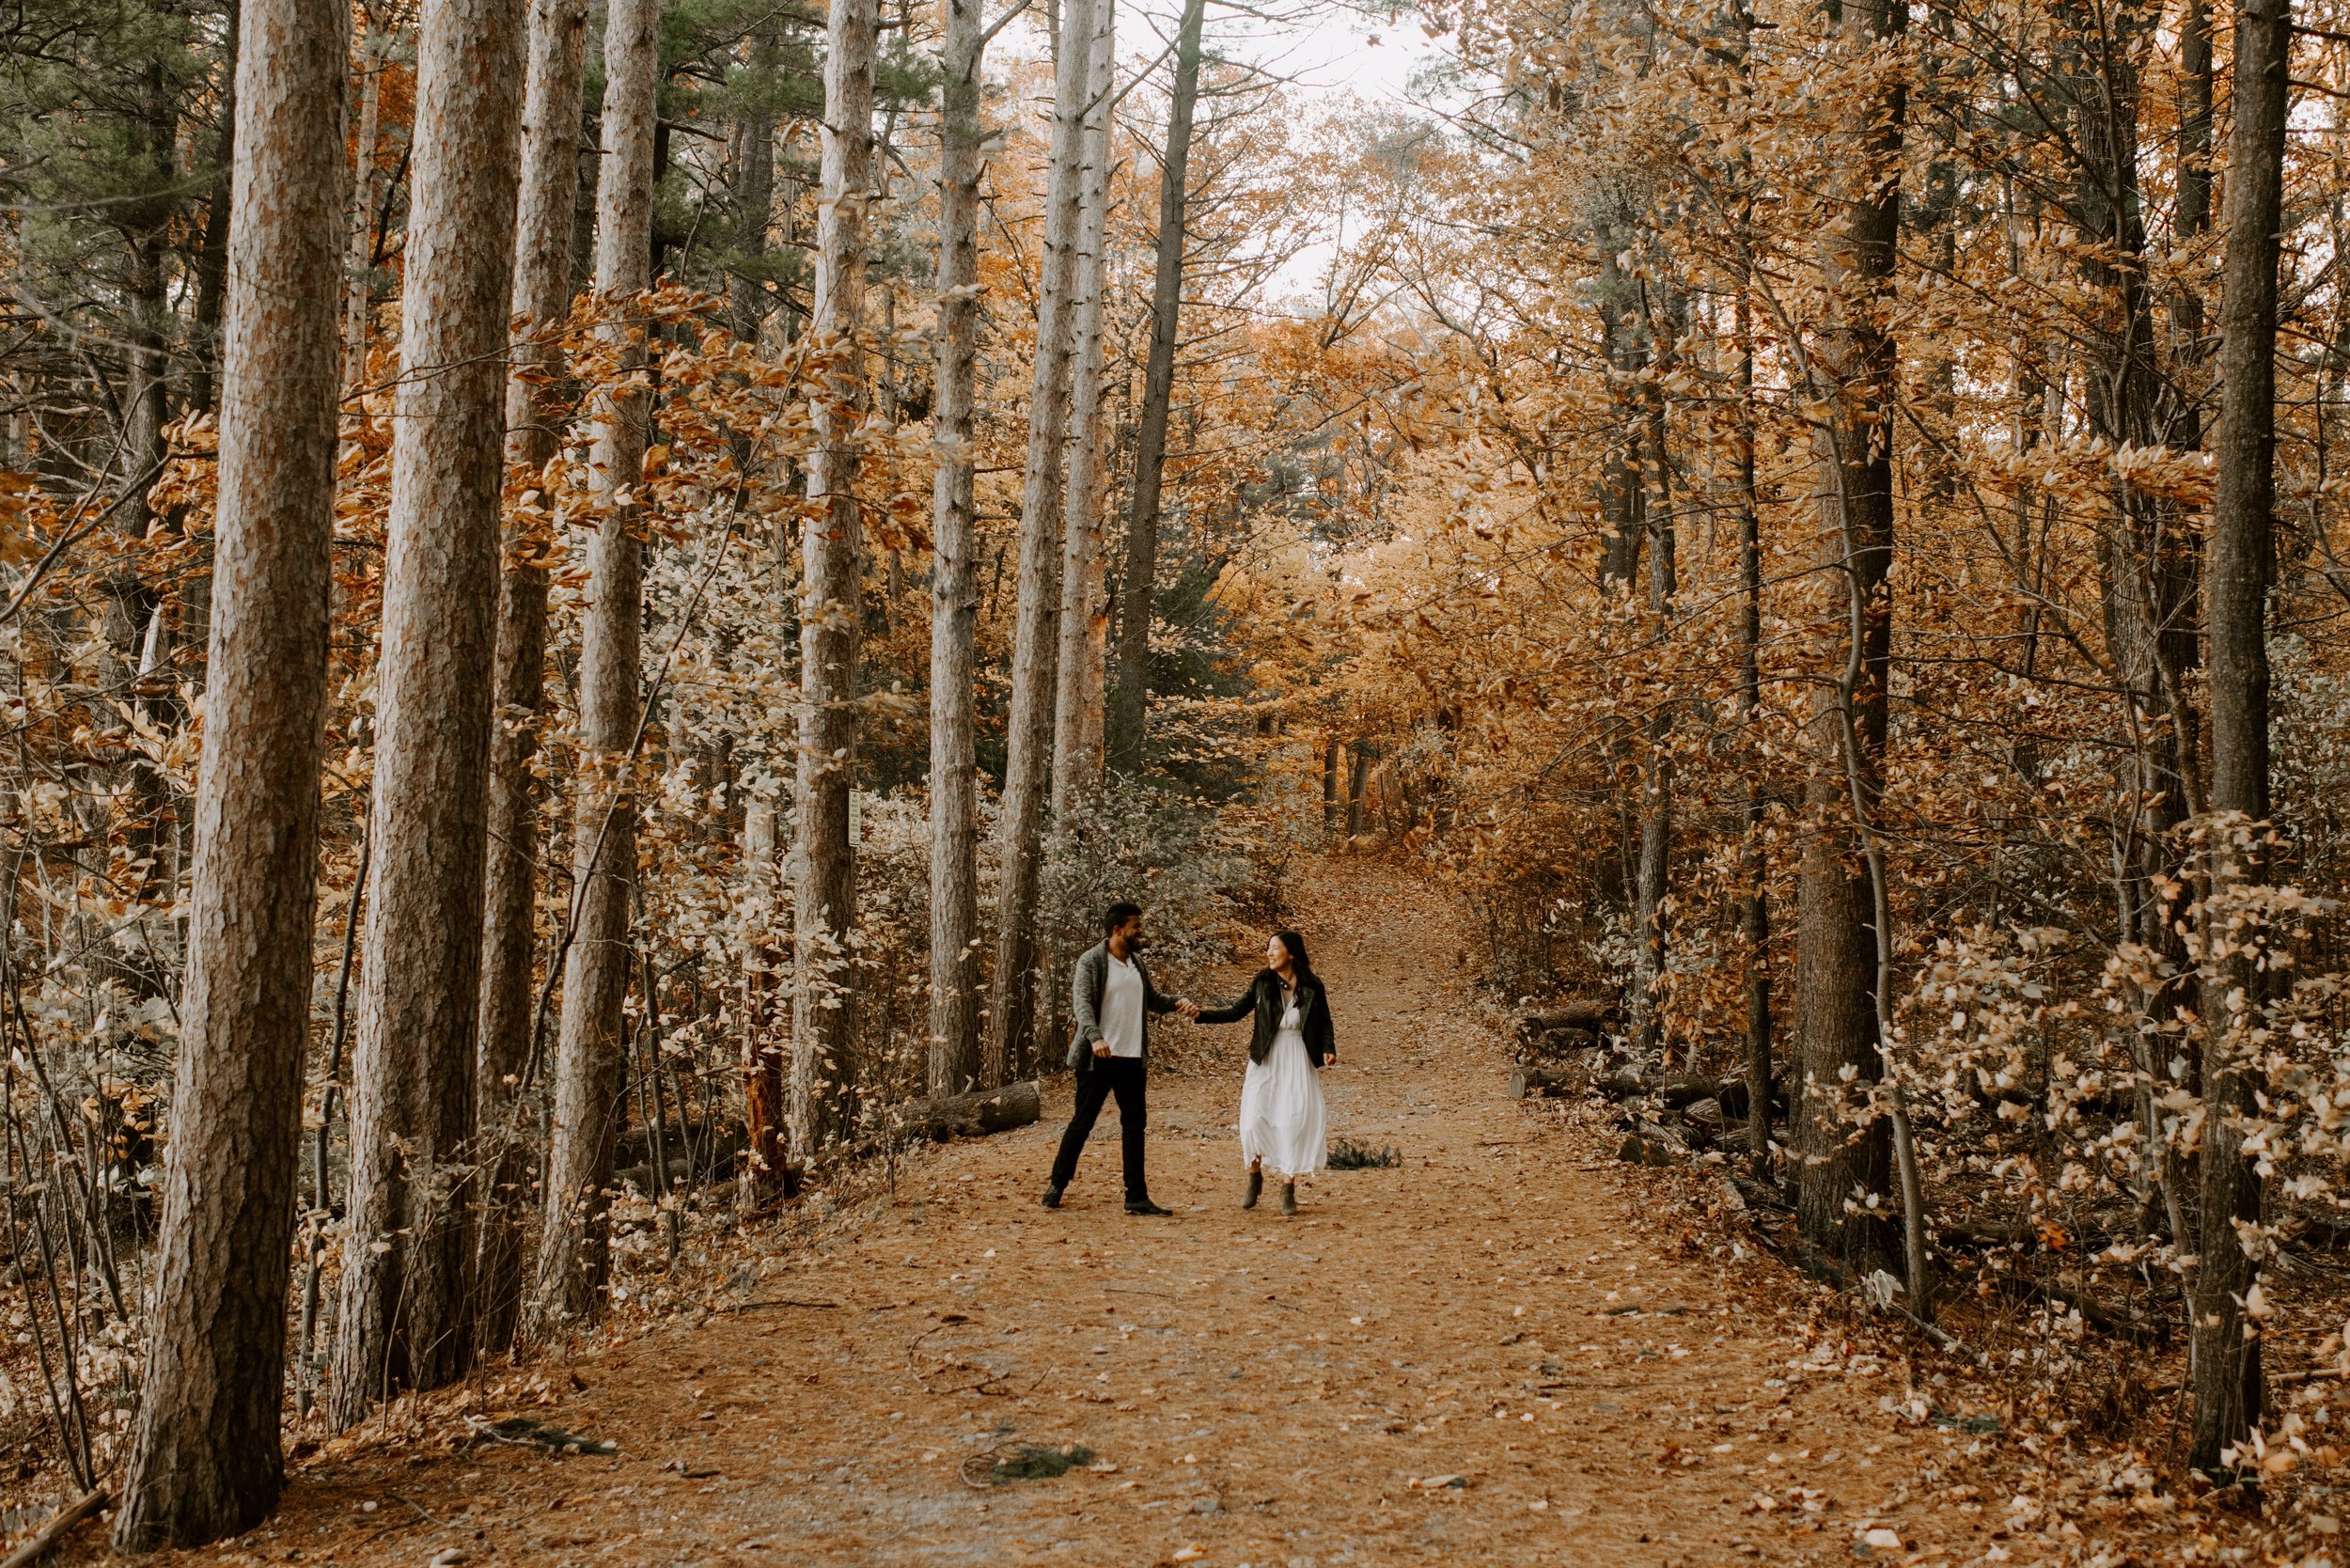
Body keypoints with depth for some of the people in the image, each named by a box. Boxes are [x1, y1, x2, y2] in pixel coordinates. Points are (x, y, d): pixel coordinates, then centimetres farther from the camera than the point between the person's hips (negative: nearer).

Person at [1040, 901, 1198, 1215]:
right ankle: (1056, 1187, 16)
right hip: (1099, 1058, -6)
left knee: (1135, 1125, 5)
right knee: (1082, 1122, 2)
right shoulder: (1091, 961, -9)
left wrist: (1177, 1004, 1)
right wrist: (1095, 1038, -35)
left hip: (1132, 1058, 6)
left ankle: (1137, 1198, 10)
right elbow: (1082, 1002, -19)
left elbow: (1151, 999, 20)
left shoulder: (1136, 962, 11)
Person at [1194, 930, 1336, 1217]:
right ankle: (1255, 1177, 15)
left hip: (1298, 1063, -1)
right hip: (1265, 1061, 1)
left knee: (1294, 1123, -4)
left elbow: (1325, 1024, 5)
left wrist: (1328, 1050, -13)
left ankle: (1288, 1190, 7)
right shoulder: (1262, 983, 1)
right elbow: (1236, 1012, 7)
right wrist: (1201, 1015, -3)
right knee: (1254, 1120, -8)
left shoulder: (1313, 988, -2)